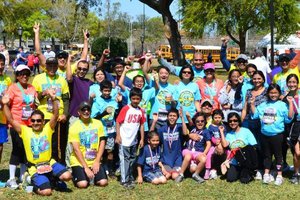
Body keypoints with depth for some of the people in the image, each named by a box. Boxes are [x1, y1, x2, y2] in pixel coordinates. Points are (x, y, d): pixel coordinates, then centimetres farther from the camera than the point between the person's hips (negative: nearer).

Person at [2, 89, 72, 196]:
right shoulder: (25, 131, -3)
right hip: (34, 167, -2)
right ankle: (35, 182, 13)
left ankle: (52, 178, 12)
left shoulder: (47, 129, -1)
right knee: (46, 192, -20)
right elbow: (11, 120, -11)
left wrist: (54, 99, -30)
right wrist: (5, 105, -24)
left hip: (49, 163, 2)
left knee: (67, 176, -22)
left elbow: (55, 115, -15)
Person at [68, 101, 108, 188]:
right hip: (79, 162, -2)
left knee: (103, 182, -16)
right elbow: (76, 149, -10)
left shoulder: (98, 124, 4)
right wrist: (86, 167, -15)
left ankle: (91, 176, 16)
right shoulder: (74, 127, -5)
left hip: (95, 161, 3)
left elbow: (102, 144, 2)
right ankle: (76, 176, 12)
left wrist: (97, 162, -8)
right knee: (83, 184, -22)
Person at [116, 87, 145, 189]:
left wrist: (142, 139, 9)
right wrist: (118, 136, -16)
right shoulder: (125, 109, -13)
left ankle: (130, 177, 32)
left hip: (134, 140, 6)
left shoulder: (140, 111, 2)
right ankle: (124, 180, 5)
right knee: (124, 159, -1)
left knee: (132, 159, 18)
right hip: (124, 140, -6)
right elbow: (118, 122, -11)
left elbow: (141, 125, 9)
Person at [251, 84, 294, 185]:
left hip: (277, 135, -4)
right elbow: (254, 115, 14)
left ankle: (279, 175, 13)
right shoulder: (263, 105, 9)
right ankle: (266, 174, 24)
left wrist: (290, 104, -17)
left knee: (278, 155, 5)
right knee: (266, 155, 14)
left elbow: (289, 118, -12)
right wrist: (252, 104, 5)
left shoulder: (282, 105, -4)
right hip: (265, 135, 4)